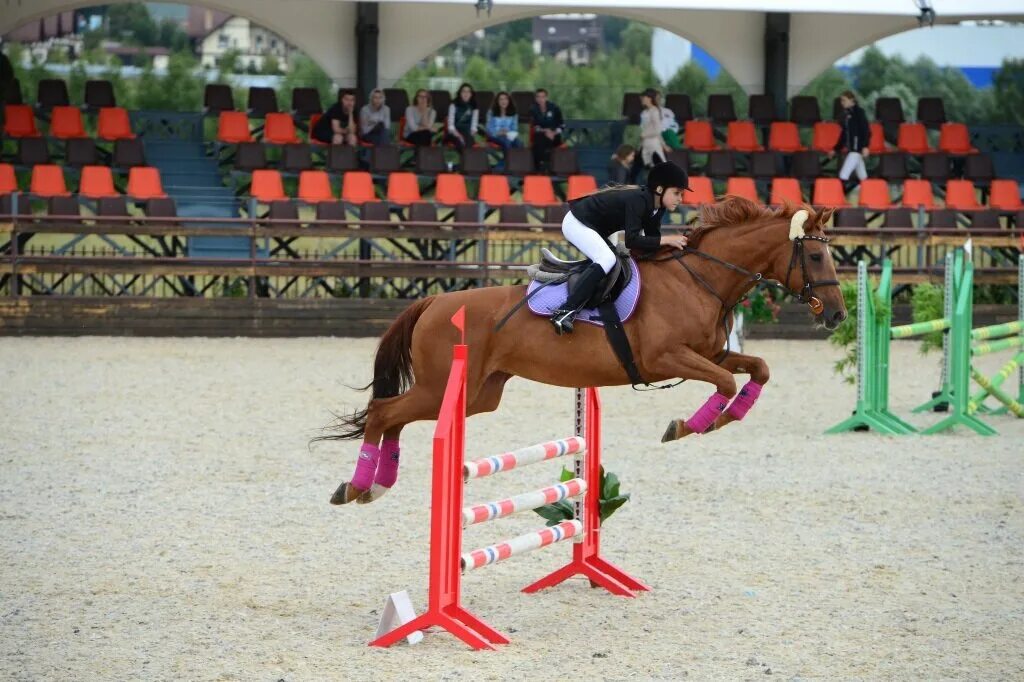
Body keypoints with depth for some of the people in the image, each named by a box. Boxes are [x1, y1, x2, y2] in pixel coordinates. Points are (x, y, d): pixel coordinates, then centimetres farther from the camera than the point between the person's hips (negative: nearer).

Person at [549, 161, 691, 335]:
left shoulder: (656, 208, 1)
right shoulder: (637, 200, -28)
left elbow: (652, 239, 6)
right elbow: (631, 240, -35)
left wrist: (675, 242, -10)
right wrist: (666, 240, -33)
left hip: (592, 228, 10)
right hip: (576, 223, -10)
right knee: (607, 259, -29)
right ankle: (565, 312, -35)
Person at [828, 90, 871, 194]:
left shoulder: (858, 112, -7)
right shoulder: (845, 114, 16)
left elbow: (866, 130, -15)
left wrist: (865, 146, -25)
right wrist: (835, 150, 25)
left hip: (857, 147, -8)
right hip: (851, 149, 8)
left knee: (843, 175, -15)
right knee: (862, 178, 10)